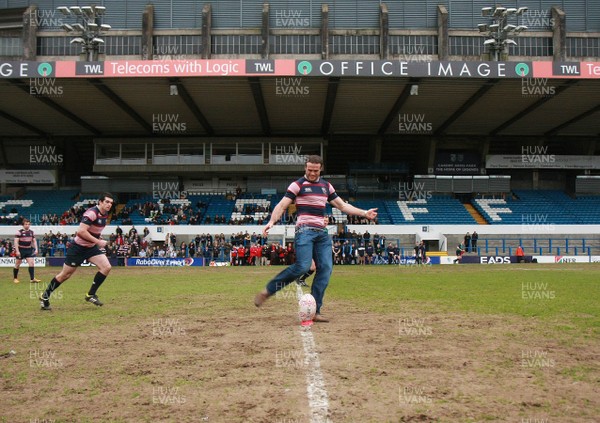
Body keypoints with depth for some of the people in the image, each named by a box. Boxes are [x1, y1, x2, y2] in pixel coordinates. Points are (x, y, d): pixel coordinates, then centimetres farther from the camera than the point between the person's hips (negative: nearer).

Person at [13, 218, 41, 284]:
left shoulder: (31, 232, 5)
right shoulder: (19, 232, -12)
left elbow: (34, 241, 12)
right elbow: (16, 241, -15)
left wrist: (36, 249, 1)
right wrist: (17, 251, -21)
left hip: (29, 250, 4)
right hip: (21, 250, -4)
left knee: (31, 263, -8)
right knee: (17, 264, 7)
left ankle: (32, 279, -10)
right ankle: (15, 278, 21)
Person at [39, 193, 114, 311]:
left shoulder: (105, 214, 4)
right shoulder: (92, 213, -24)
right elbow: (81, 231, -32)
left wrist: (99, 240, 11)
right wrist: (98, 241, -28)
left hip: (91, 247, 7)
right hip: (78, 247, -7)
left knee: (106, 267, -12)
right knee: (65, 275, 2)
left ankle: (91, 295, 0)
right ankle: (45, 297, 21)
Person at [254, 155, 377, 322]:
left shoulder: (326, 186, 18)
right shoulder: (297, 185, 1)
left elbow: (342, 205, 24)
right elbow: (282, 205, -5)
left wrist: (364, 213, 17)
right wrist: (272, 222, -22)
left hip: (322, 232, 6)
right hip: (305, 230, -6)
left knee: (325, 268, -6)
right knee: (302, 266, -22)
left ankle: (314, 311, -2)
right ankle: (267, 291, -9)